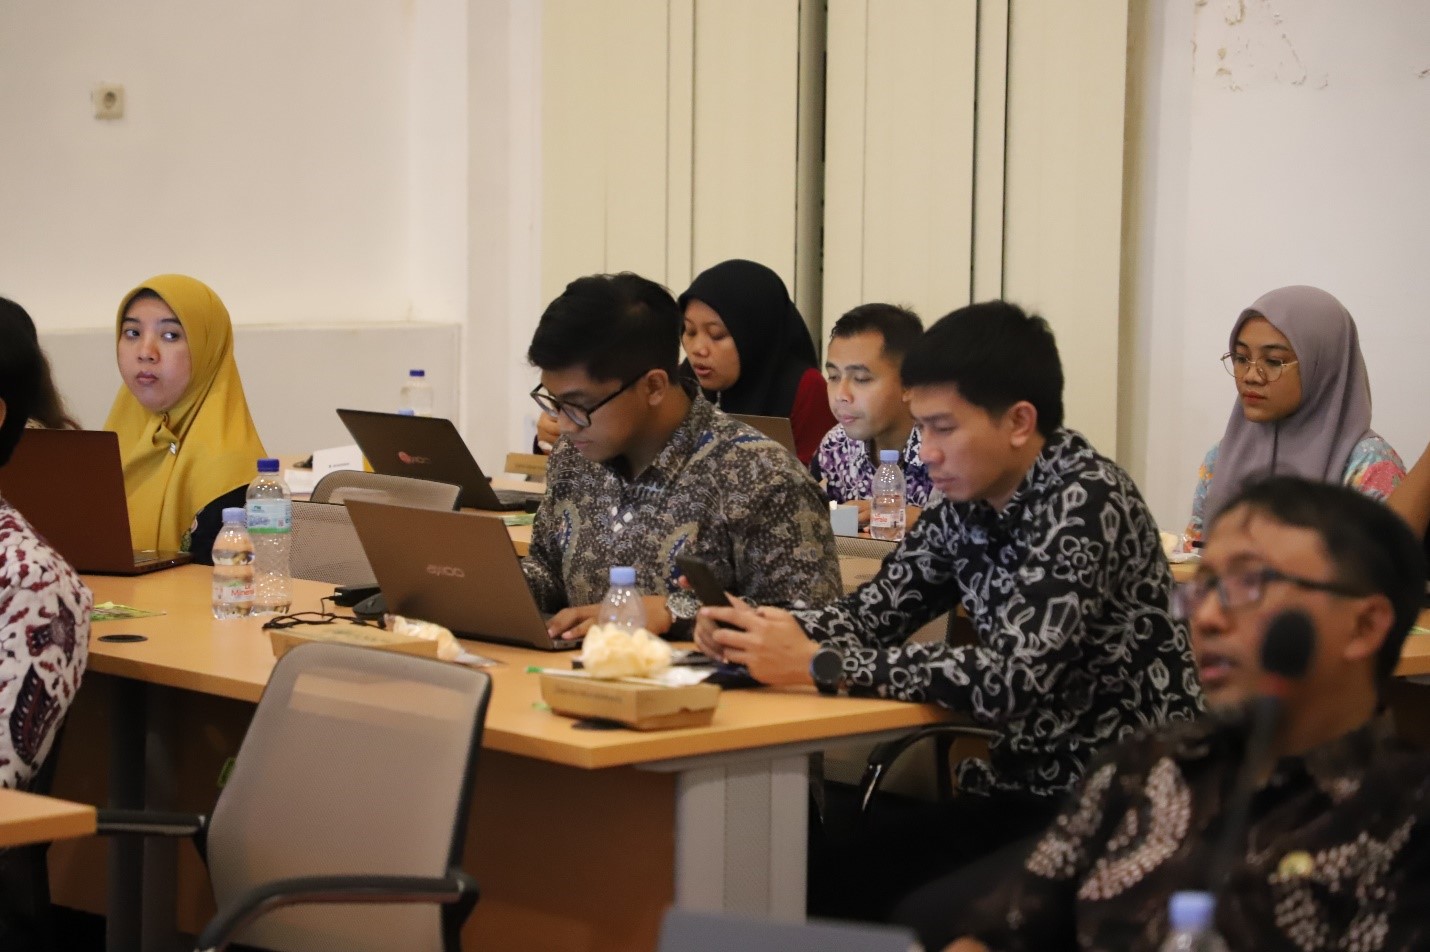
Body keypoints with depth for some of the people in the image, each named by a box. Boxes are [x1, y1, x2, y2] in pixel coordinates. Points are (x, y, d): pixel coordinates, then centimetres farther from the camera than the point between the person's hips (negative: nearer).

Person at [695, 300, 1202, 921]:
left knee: (843, 877, -17)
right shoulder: (967, 505, 5)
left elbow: (1011, 680, -28)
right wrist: (761, 629, -11)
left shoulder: (1085, 502, -19)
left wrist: (819, 663, -26)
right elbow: (873, 613, 10)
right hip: (1021, 787, 7)